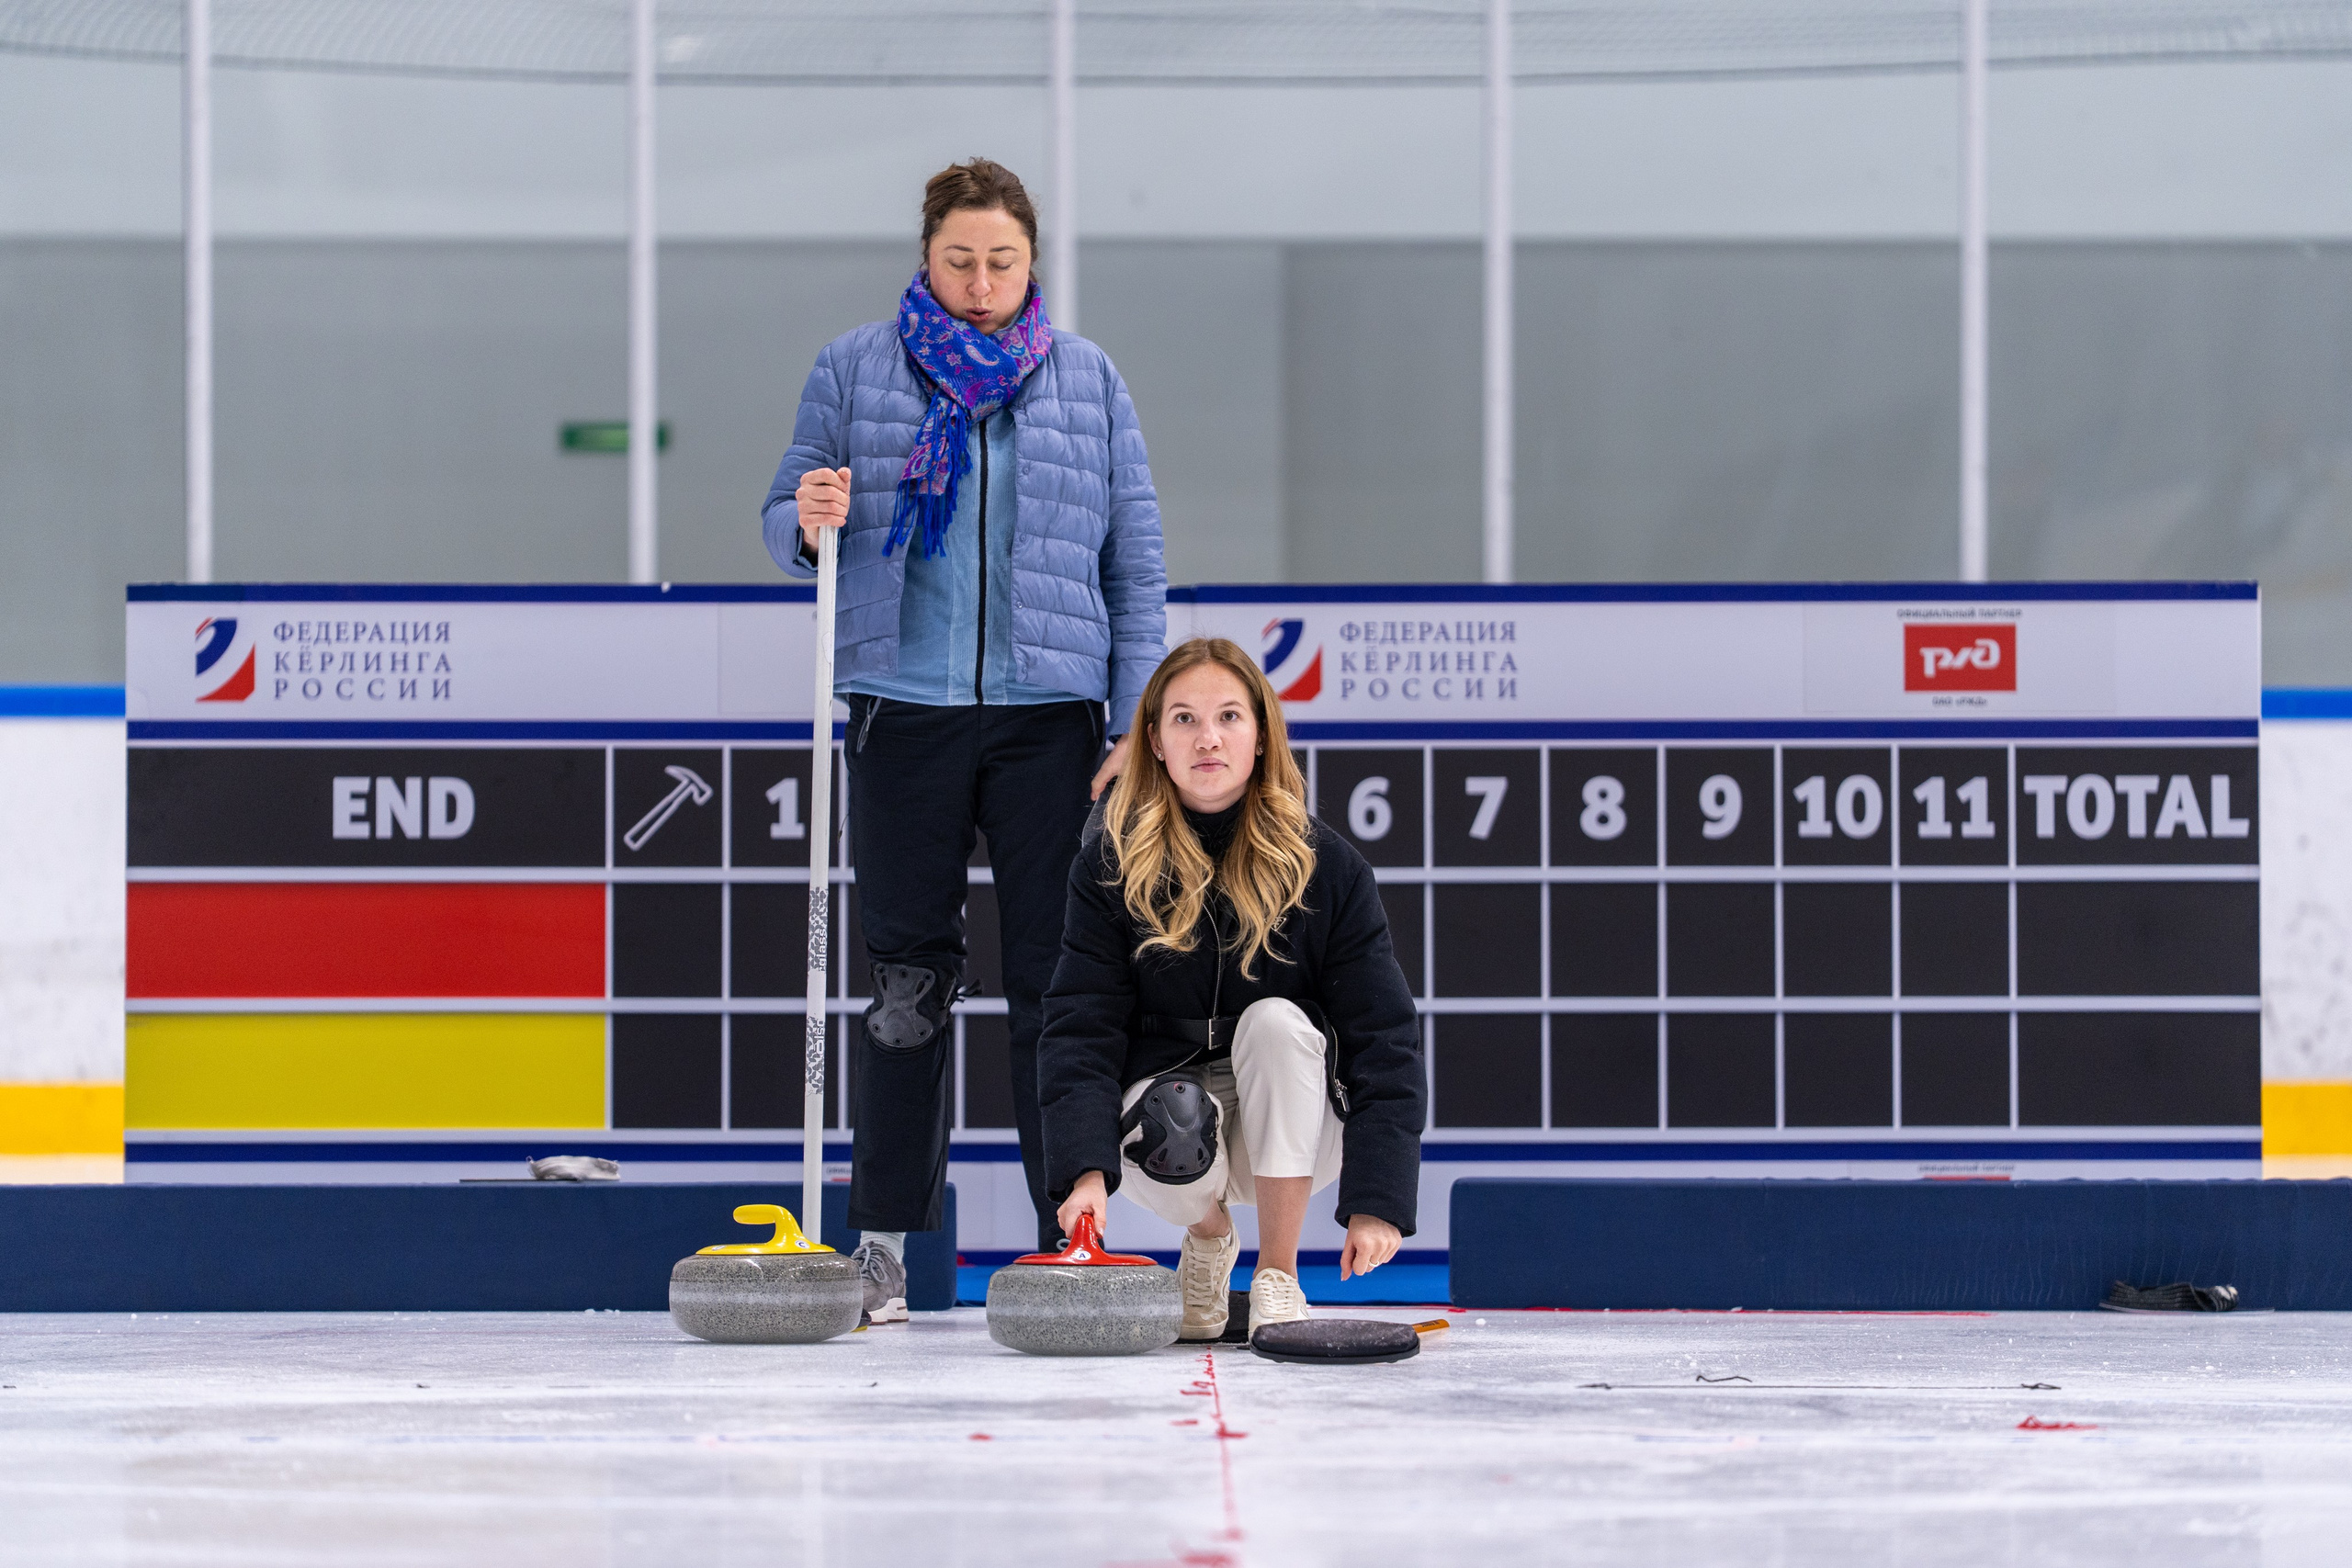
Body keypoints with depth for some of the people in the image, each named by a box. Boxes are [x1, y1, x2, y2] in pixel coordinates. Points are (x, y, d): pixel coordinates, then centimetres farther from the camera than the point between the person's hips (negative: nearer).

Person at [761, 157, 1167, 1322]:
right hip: (905, 709, 0)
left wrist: (1137, 725, 1)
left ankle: (1071, 1233, 5)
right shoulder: (854, 370, 6)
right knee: (907, 973, 3)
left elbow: (1135, 561, 7)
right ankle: (883, 1237, 9)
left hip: (1047, 711, 0)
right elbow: (784, 520, 9)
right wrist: (809, 523, -16)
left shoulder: (1087, 379, 8)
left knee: (1056, 973, 0)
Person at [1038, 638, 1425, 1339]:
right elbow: (1079, 1030, -13)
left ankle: (1277, 1273, -17)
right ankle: (1208, 1237, 4)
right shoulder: (1112, 866, -7)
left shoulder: (1328, 867, -9)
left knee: (1275, 1019, -30)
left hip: (1294, 1131, 1)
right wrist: (1086, 1171, -31)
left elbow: (1383, 1039, -12)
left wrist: (1378, 1202, -24)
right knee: (1176, 1127, -35)